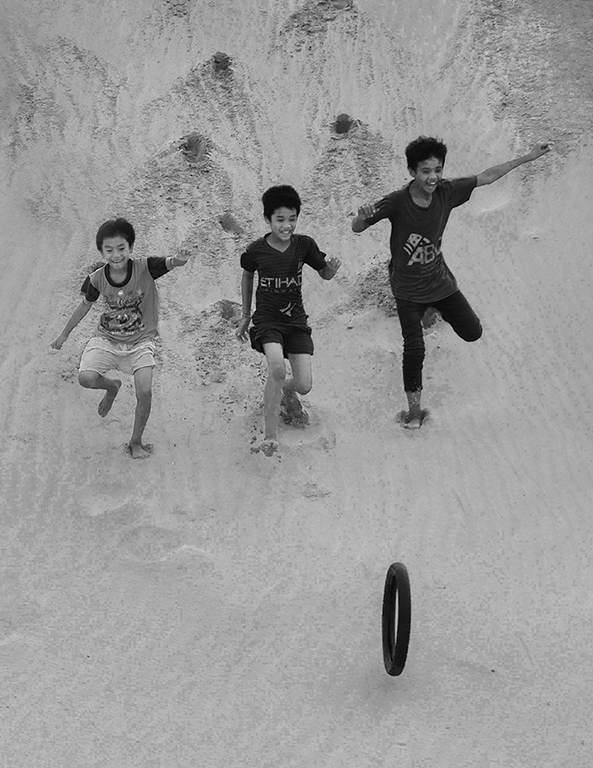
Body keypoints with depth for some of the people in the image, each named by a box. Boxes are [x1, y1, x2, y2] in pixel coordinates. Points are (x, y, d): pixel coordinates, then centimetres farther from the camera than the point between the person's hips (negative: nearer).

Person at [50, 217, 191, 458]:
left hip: (140, 342, -2)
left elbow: (169, 263, -36)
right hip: (107, 339, 2)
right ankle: (112, 386, 18)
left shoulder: (145, 268, -18)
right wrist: (64, 334, 17)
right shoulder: (97, 279, -11)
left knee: (145, 391, -16)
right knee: (86, 378, -19)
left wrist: (179, 260, -62)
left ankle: (136, 441, 9)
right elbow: (84, 306, 7)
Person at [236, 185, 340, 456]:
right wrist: (245, 316, 18)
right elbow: (247, 277, 11)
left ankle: (286, 392, 36)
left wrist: (332, 267, -18)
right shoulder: (256, 250, -9)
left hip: (296, 319, 2)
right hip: (267, 319, -2)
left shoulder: (304, 245, -6)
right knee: (277, 368, -29)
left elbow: (325, 274, 8)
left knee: (304, 385, -4)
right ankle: (270, 435, -17)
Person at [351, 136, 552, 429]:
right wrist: (363, 216, -45)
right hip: (408, 290, -4)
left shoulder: (446, 191, -14)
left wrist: (529, 157, 5)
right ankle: (414, 410, 13)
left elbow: (486, 177, -1)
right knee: (414, 349, -7)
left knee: (472, 333, 9)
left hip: (440, 281, 4)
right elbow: (356, 229, -20)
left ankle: (440, 310, 40)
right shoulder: (397, 202, -24)